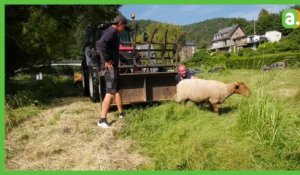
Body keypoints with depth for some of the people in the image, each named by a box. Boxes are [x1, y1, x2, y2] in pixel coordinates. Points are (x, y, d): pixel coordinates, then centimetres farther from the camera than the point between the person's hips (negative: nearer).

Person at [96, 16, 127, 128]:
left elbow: (98, 44, 25)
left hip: (113, 65, 11)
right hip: (110, 66, -11)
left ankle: (121, 114, 30)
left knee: (117, 89, 18)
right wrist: (107, 60, -23)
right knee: (111, 92, -11)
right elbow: (101, 44, -30)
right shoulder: (112, 31, -14)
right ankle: (102, 120, -9)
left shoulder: (111, 31, 17)